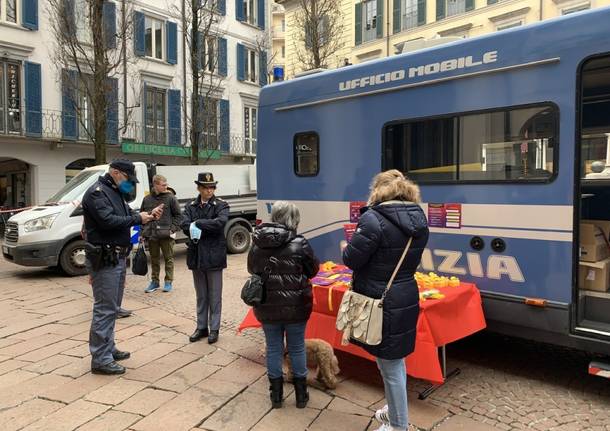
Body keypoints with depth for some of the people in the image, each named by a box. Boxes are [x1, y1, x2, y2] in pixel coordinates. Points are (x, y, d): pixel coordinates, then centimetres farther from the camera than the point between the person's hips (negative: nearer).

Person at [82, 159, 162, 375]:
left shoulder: (115, 192, 18)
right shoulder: (97, 193, -12)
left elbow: (126, 217, 18)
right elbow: (108, 221, -24)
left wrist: (148, 215, 2)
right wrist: (138, 218, -16)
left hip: (117, 258, 10)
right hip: (105, 260, -10)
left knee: (112, 308, 18)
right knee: (105, 309, -6)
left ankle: (108, 348, 30)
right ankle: (100, 359, 1)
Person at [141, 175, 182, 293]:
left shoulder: (171, 198, -3)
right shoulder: (147, 199, 7)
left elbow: (178, 215, -2)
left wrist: (173, 229, -11)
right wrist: (144, 230, 6)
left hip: (166, 235, -3)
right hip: (151, 235, 3)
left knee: (168, 258, 5)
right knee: (154, 259, 13)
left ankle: (168, 282, 16)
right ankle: (154, 281, 25)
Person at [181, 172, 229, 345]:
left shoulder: (221, 205, -2)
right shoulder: (191, 206, 7)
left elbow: (220, 222, -21)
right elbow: (185, 226, -7)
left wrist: (198, 224, -15)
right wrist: (207, 229, -15)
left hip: (214, 255, -3)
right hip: (196, 255, 4)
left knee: (214, 295, 5)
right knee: (201, 295, 15)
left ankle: (214, 329, 17)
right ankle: (202, 327, 26)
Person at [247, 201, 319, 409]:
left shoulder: (257, 244, -5)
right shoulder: (299, 244, -16)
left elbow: (251, 269, 10)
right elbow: (313, 270, -2)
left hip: (266, 306, 3)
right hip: (295, 306, -2)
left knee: (273, 348, 16)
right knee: (297, 348, 14)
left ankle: (276, 394, 29)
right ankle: (301, 394, 28)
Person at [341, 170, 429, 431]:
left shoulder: (373, 219, -21)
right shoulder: (419, 218, 3)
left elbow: (352, 260, -15)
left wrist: (346, 247, 5)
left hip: (381, 303, -8)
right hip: (406, 298, 8)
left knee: (389, 365, 9)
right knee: (396, 359, 25)